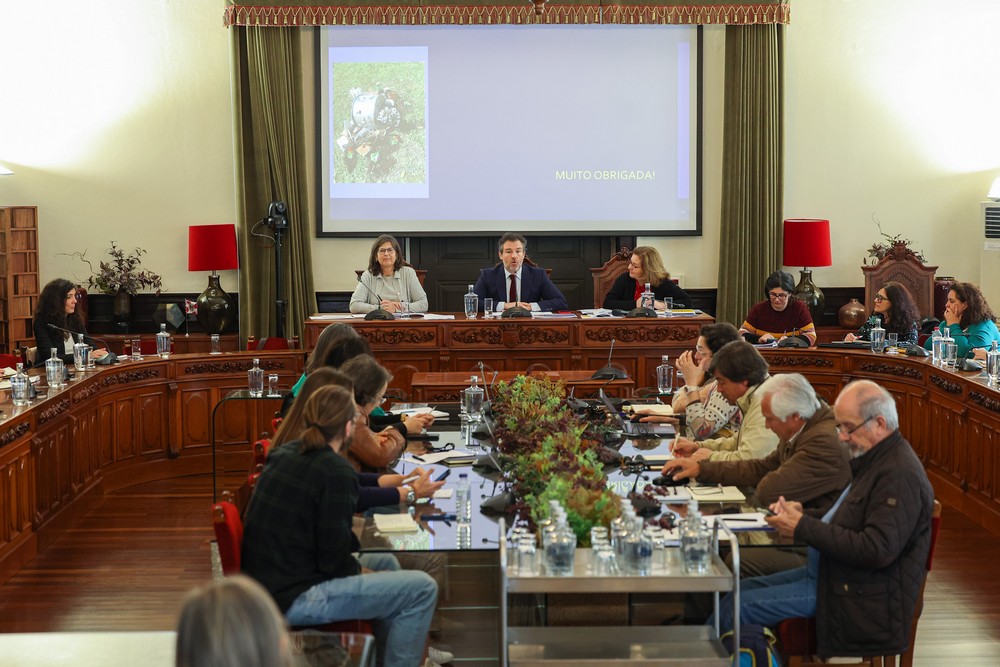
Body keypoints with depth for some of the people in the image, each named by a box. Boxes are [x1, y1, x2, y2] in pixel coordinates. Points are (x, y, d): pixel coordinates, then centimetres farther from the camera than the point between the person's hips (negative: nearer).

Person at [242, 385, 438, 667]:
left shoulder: (284, 454, 6)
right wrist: (363, 571, 1)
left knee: (386, 562, 25)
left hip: (266, 583, 10)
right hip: (293, 598, -10)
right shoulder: (336, 471, -20)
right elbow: (334, 561, -18)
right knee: (421, 589, -7)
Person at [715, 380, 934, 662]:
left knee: (733, 608, -15)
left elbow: (877, 550, -27)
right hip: (827, 570, 11)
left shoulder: (900, 475, -21)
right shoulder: (873, 459, 12)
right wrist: (803, 513, 2)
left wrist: (804, 527, -23)